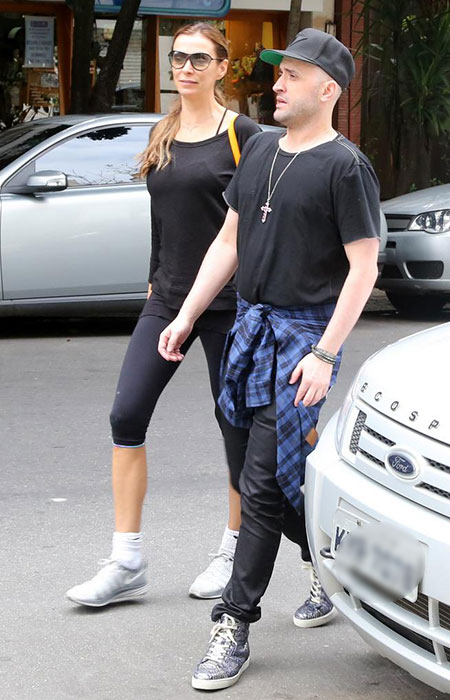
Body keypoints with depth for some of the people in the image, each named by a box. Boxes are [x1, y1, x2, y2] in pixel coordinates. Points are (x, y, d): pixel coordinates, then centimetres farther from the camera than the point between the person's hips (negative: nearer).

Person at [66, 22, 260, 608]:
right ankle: (127, 564, -1)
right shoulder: (163, 135, 11)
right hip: (167, 298, 6)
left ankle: (236, 551, 22)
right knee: (127, 413, -5)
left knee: (236, 422, 5)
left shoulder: (241, 133, -6)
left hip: (228, 300, -5)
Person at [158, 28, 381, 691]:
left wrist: (325, 354, -18)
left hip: (303, 335, -7)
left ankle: (234, 625, -3)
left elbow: (364, 268, -13)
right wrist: (185, 317, 12)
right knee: (285, 477, 14)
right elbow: (229, 243, 17)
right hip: (252, 325, 7)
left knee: (264, 483, -9)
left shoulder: (345, 167, -10)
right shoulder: (260, 150, 11)